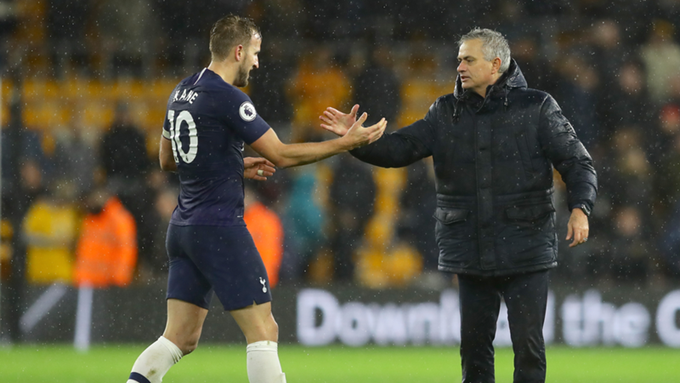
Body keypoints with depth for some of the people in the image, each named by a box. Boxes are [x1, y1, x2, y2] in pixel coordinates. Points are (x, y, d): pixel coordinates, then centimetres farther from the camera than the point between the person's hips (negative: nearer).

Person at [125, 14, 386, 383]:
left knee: (180, 336, 8)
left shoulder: (182, 92, 11)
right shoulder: (228, 99, -14)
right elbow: (281, 155, -12)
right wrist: (346, 142, -5)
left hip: (182, 228, 8)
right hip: (220, 228, -8)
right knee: (262, 330, -3)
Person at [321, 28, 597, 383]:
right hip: (471, 255, 4)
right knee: (474, 344, 10)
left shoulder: (535, 108, -2)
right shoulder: (446, 112, 9)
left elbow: (577, 163, -1)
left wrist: (580, 208, -17)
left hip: (525, 253, -4)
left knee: (528, 344, -4)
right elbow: (400, 148, 3)